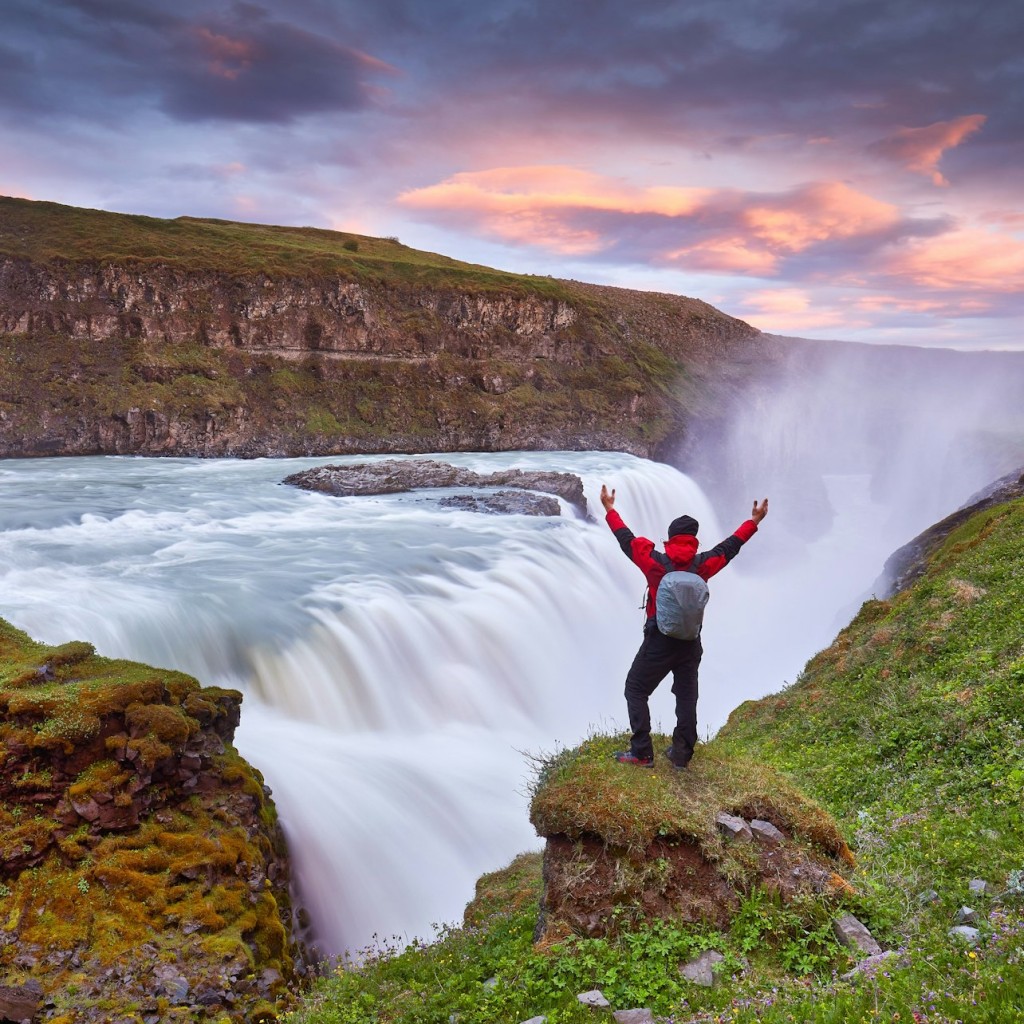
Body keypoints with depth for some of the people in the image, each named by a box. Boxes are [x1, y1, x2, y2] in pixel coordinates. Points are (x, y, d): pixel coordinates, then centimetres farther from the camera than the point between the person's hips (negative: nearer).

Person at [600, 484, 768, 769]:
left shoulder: (655, 563, -13)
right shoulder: (702, 565, -6)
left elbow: (627, 540, 0)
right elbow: (730, 545, 9)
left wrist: (610, 509, 14)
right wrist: (754, 521, 24)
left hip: (658, 643, -3)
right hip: (690, 644, 3)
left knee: (636, 691, 8)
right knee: (687, 696, 15)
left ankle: (642, 753, 4)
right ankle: (681, 754, 18)